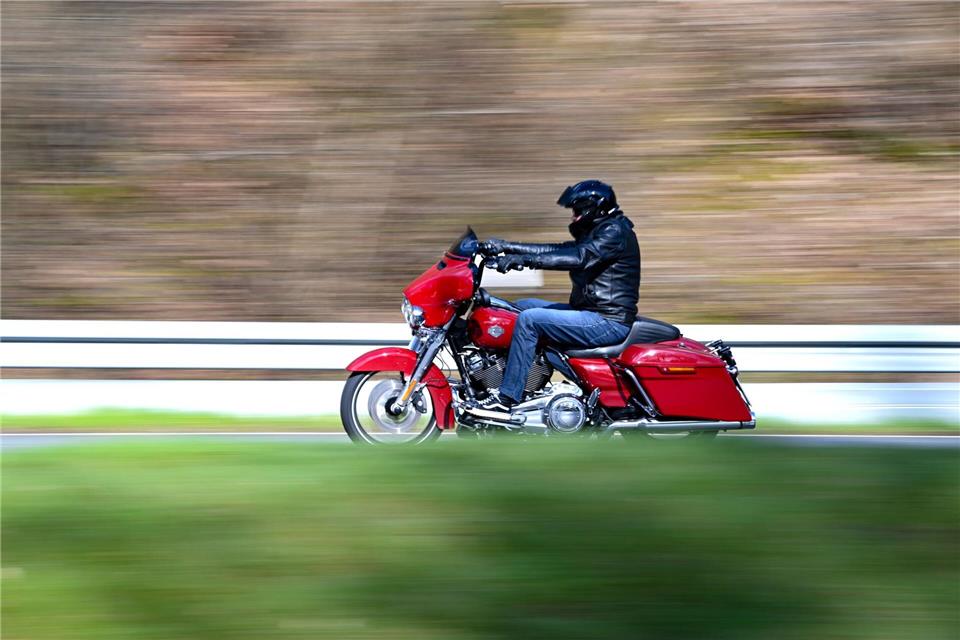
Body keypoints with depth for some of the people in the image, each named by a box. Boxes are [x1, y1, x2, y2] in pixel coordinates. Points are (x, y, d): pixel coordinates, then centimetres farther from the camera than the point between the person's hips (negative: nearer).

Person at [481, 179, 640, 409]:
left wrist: (524, 259, -32)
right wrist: (506, 247, 11)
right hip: (591, 313, 11)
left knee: (529, 320, -21)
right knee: (521, 306, 12)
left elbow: (578, 258, -27)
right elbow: (557, 250, 18)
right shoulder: (597, 232, 20)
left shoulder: (615, 231, -13)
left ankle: (507, 398, -21)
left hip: (609, 322, -11)